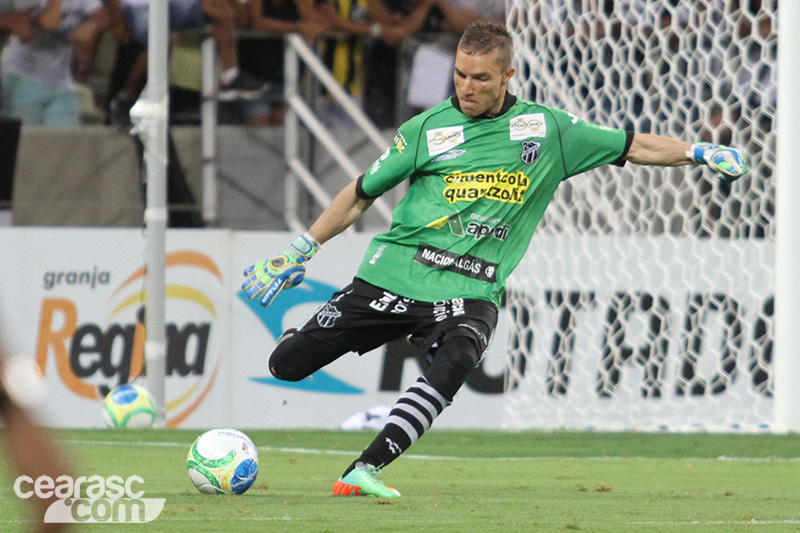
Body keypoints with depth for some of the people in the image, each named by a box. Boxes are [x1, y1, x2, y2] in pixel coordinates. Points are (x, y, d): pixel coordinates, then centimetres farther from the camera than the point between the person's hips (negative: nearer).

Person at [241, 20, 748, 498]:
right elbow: (361, 194, 12)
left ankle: (364, 470, -32)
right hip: (396, 273, 1)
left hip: (471, 292, 0)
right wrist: (298, 252, 12)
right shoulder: (428, 129, 4)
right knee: (287, 365, -4)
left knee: (454, 363, -34)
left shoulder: (548, 129, 6)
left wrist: (700, 152, 1)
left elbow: (633, 146, 13)